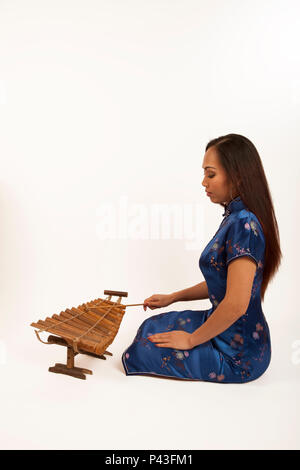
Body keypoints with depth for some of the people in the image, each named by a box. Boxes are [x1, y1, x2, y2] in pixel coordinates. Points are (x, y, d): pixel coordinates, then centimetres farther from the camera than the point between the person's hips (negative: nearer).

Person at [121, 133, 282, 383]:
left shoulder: (243, 224, -26)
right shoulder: (236, 218, 5)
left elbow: (236, 304, -30)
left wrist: (191, 339, -16)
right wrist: (172, 297, 12)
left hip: (237, 354, -9)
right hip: (227, 331, 9)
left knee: (138, 352, -1)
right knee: (152, 326, 20)